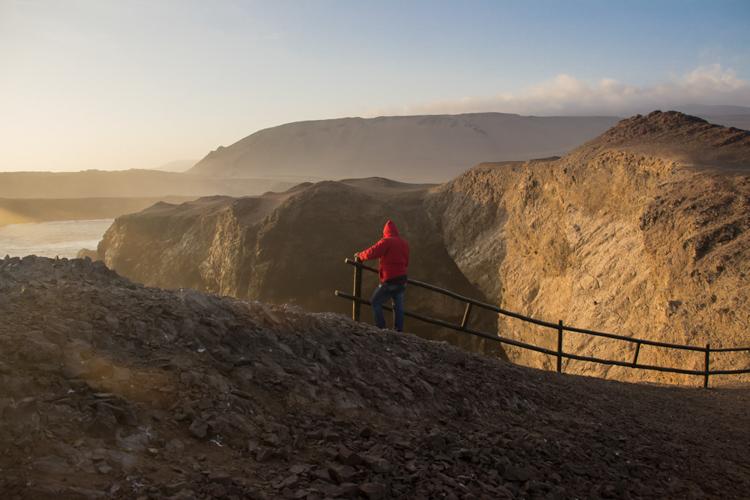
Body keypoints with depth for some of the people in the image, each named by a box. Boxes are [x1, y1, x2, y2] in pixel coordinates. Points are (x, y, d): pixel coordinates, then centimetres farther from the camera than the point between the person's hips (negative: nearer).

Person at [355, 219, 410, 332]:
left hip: (389, 281, -7)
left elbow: (371, 253, -18)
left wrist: (359, 255, -1)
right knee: (398, 306, 12)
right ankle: (399, 331, 12)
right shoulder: (404, 243, 11)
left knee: (375, 302, 5)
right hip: (402, 280, 7)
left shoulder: (386, 241, -11)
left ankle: (381, 327, 0)